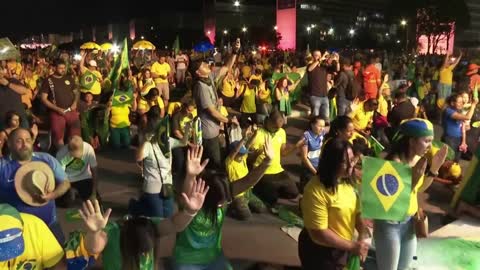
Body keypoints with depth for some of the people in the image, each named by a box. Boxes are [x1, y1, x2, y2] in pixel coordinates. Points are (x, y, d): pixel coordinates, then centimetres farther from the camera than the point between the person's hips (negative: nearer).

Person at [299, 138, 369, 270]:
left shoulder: (347, 181, -2)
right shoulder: (316, 190, -27)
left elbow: (356, 212, 7)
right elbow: (318, 233, -25)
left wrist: (362, 236, -10)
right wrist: (352, 246, -20)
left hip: (342, 249, 7)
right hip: (320, 252, -7)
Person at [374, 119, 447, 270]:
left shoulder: (418, 159, -2)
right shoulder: (394, 162, -26)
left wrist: (434, 169, -1)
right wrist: (413, 178, -35)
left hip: (409, 221, 8)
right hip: (389, 223, -8)